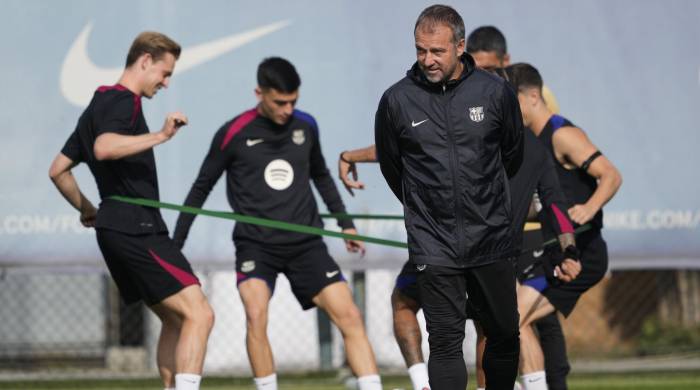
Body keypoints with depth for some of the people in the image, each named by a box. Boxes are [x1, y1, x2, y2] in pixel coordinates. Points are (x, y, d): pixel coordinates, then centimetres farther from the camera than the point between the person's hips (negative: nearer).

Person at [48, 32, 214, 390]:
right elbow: (104, 147, -31)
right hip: (137, 229, -10)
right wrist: (160, 136, -34)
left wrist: (87, 209, 33)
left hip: (115, 229, 10)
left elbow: (58, 169, 25)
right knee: (199, 314, -16)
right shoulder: (124, 101, -10)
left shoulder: (99, 105, 21)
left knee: (175, 320, 17)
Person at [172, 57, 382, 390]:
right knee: (256, 314, -27)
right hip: (255, 245, -3)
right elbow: (202, 188, 6)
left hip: (305, 243, 3)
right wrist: (176, 243, 8)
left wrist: (345, 223, 22)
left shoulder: (305, 126, 5)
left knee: (349, 316, -7)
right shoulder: (234, 134, -5)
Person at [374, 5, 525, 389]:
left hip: (491, 238, 2)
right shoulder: (397, 100, -6)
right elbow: (390, 165, 12)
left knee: (505, 334, 10)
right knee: (445, 342, -5)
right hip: (434, 244, -2)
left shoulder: (495, 92, -4)